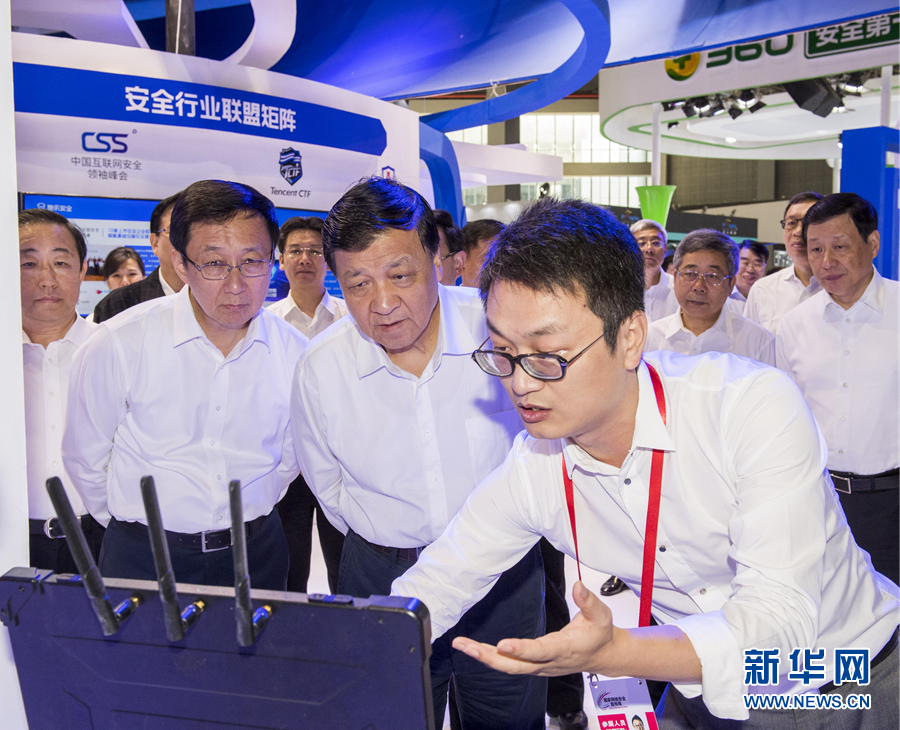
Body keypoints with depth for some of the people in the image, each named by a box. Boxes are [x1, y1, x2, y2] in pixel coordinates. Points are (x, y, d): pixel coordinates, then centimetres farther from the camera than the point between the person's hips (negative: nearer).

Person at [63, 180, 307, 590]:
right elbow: (85, 458, -2)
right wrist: (136, 529, 7)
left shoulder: (294, 352, -7)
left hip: (257, 553, 3)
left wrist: (252, 512, 12)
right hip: (142, 558, -2)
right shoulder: (118, 345, -15)